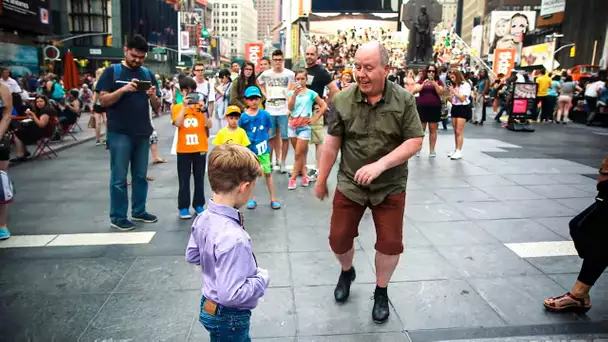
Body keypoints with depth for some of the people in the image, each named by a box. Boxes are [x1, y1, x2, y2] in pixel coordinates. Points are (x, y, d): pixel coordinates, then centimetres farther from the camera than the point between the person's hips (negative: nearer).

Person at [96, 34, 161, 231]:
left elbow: (157, 107, 9)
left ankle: (139, 211, 24)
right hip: (119, 133, -4)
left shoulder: (147, 74, 10)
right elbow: (103, 101, -7)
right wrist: (123, 90, -22)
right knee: (119, 178, 1)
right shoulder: (112, 72, -1)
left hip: (142, 133, 4)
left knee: (140, 175, 12)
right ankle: (117, 217, 9)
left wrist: (153, 96, -13)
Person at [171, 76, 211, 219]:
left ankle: (199, 205, 23)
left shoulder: (201, 106, 4)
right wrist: (184, 106, -19)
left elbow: (209, 125, -6)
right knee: (184, 180, 4)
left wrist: (203, 109, -15)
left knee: (199, 178, 11)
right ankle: (183, 207, 12)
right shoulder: (177, 107, 1)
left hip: (200, 148, 2)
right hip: (183, 149, -2)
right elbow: (177, 124, -17)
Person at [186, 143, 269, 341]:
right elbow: (231, 295, -34)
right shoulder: (233, 238, -37)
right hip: (229, 317, -7)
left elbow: (192, 256, 7)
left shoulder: (203, 218, -10)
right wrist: (262, 278, -20)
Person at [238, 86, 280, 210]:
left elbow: (269, 130, 5)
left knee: (268, 173, 5)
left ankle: (273, 199, 15)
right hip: (249, 149, 0)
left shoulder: (265, 114, -5)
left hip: (263, 148, 0)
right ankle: (252, 199, 24)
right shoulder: (243, 117, -8)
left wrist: (263, 139, -2)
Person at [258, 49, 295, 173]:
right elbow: (259, 83, 21)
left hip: (284, 110, -2)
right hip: (269, 110, 2)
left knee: (284, 137, -1)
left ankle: (282, 162, 10)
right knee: (270, 137, 11)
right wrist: (265, 94, 8)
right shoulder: (266, 74, 3)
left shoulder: (290, 74, -4)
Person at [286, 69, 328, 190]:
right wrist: (295, 94, -17)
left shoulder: (311, 93, -1)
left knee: (299, 154, -4)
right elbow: (290, 108, -8)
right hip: (292, 124, 3)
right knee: (300, 152, 11)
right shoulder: (291, 92, 6)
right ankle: (304, 174, 21)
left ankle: (293, 178, 2)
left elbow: (324, 106, 2)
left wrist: (315, 118, -3)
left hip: (305, 125, -3)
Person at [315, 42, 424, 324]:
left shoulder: (404, 100, -10)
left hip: (390, 187, 0)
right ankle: (347, 272, 42)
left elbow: (415, 141, -13)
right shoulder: (342, 100, -9)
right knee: (338, 239, 9)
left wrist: (380, 165, -25)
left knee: (390, 243, 6)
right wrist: (321, 181, 4)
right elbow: (332, 144, -3)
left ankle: (381, 291, 32)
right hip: (350, 184, 1)